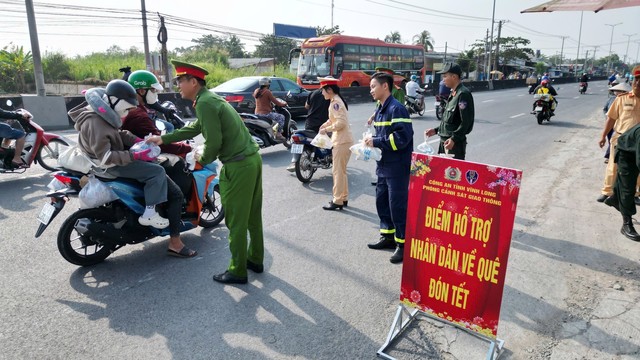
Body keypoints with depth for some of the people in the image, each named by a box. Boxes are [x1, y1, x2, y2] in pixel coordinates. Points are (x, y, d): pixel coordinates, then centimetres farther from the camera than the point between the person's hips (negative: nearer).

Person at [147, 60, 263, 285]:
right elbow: (194, 129, 28)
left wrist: (202, 160, 2)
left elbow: (214, 142, -18)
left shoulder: (204, 103, -13)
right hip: (253, 159, 10)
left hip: (238, 167, -10)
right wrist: (163, 139, 30)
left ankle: (238, 271, 15)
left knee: (236, 221, 2)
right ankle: (255, 259, 32)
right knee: (252, 215, 18)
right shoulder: (210, 98, 17)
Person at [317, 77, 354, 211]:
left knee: (338, 171, -3)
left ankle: (337, 201, 3)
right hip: (343, 140, 10)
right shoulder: (336, 101, 15)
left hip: (341, 142, -10)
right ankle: (343, 197, 26)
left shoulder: (335, 102, -15)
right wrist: (325, 125, 8)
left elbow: (341, 123, -24)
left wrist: (326, 129, -14)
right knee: (341, 171, 17)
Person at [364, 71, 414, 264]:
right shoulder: (379, 110, 13)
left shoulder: (397, 109, -16)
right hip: (383, 165, 9)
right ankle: (388, 236, 31)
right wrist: (371, 141, 2)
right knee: (382, 201, 16)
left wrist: (376, 141, -20)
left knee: (398, 206, -2)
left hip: (397, 167, -9)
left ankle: (404, 243, 12)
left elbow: (403, 137, -25)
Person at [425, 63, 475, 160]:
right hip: (444, 141, 10)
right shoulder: (453, 94, 15)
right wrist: (436, 130, 15)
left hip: (456, 143, -9)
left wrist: (454, 139, -24)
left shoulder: (463, 94, -14)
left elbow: (466, 122, -20)